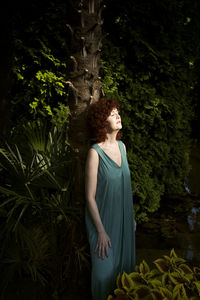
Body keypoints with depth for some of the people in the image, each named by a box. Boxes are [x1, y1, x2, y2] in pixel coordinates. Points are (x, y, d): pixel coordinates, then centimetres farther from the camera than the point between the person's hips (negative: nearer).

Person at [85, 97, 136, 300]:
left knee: (125, 263, 18)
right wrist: (101, 231, -17)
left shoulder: (121, 146, 3)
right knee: (105, 271, 4)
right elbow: (90, 197, -17)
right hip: (103, 220, -6)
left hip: (123, 220, 6)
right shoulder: (95, 152, -18)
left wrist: (131, 216, 15)